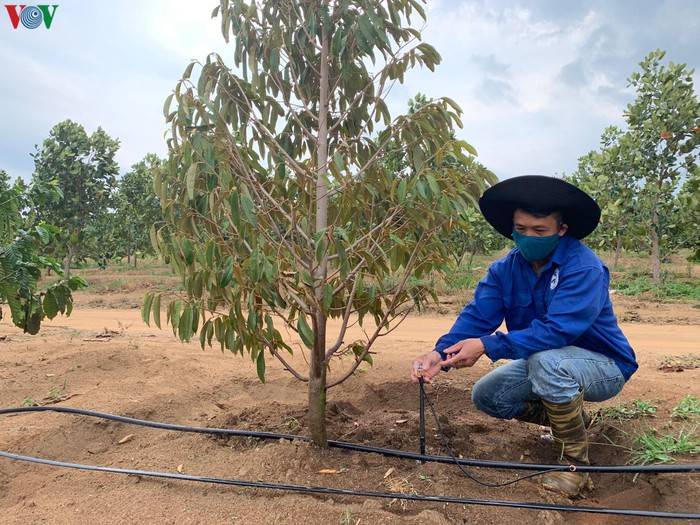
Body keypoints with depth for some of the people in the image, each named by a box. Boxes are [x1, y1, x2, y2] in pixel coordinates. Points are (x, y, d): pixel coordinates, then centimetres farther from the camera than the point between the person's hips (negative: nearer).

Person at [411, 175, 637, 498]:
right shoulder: (505, 269, -9)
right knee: (485, 396, -2)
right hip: (543, 362, 7)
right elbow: (477, 317, -19)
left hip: (604, 366, -7)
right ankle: (571, 416, 20)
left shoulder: (584, 268, -27)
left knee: (547, 361, -37)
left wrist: (488, 346, -45)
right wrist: (440, 354, -37)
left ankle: (574, 463, -14)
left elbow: (556, 330, -38)